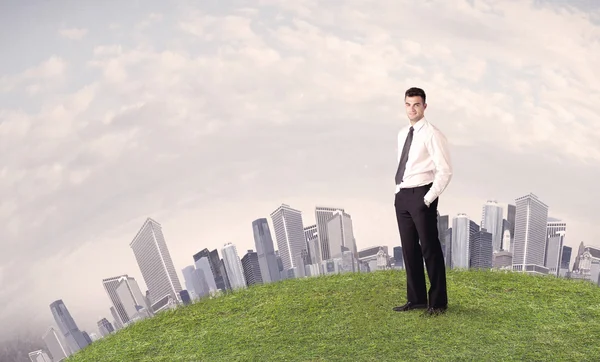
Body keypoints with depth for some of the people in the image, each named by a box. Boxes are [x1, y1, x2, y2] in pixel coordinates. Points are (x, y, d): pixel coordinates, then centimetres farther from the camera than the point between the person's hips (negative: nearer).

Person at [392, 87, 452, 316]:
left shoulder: (432, 134, -9)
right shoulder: (402, 134, 14)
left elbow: (445, 171, -13)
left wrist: (429, 198, -15)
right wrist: (400, 193, 13)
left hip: (421, 196, -7)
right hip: (402, 196, 8)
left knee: (430, 248, 0)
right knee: (409, 248, 12)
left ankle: (438, 302, 13)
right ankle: (416, 299, 24)